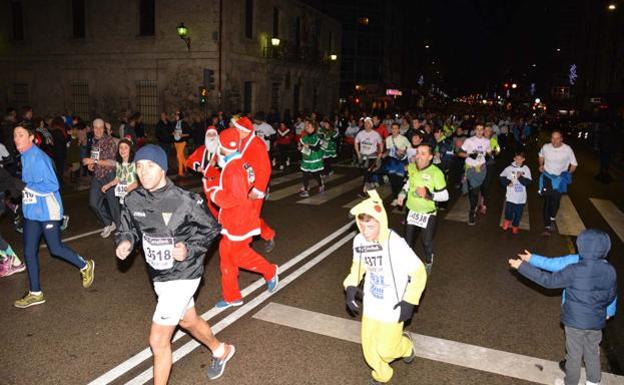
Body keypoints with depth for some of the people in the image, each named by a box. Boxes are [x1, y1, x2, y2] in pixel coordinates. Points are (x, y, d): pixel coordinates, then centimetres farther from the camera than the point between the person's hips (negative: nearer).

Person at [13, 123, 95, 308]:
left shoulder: (38, 158, -18)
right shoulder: (24, 157, 9)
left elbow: (53, 185, -21)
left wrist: (27, 186, -19)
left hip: (47, 211, -8)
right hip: (31, 211, 8)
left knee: (56, 249, 2)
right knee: (29, 252, 8)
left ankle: (86, 266, 28)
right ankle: (35, 293, 19)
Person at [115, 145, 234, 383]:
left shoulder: (184, 201, -23)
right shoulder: (134, 200, -7)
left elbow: (211, 229, -10)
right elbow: (128, 227, 10)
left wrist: (189, 249, -24)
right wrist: (125, 241, -12)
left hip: (182, 276, -7)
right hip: (158, 276, 7)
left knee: (158, 340, -3)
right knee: (188, 321, 28)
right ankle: (221, 351, 56)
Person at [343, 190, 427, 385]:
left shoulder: (396, 244, -29)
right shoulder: (359, 241, -13)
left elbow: (419, 273, -17)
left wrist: (409, 302, -20)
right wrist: (351, 287, -3)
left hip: (392, 307, -5)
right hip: (370, 305, 5)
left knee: (386, 350, 2)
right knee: (369, 347, 14)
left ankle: (405, 344, 37)